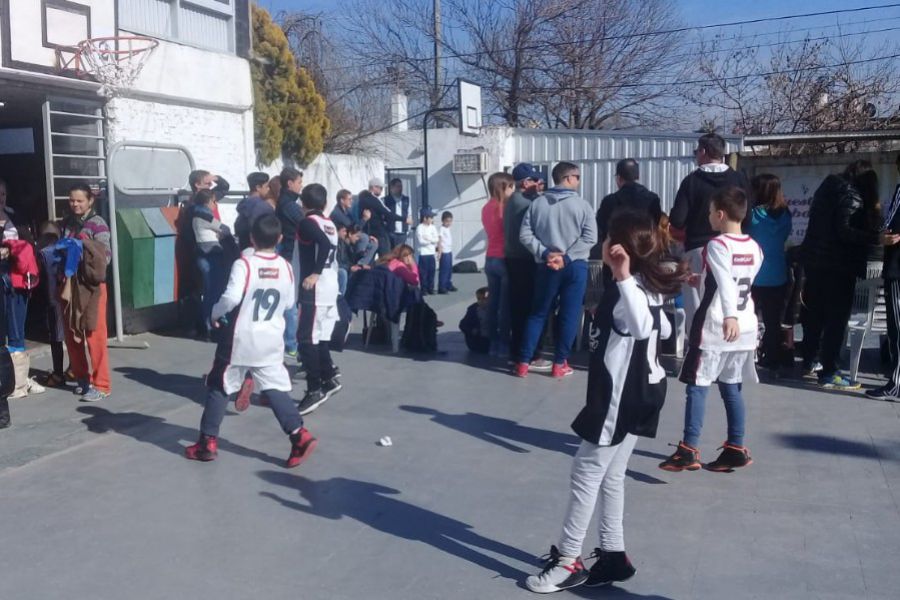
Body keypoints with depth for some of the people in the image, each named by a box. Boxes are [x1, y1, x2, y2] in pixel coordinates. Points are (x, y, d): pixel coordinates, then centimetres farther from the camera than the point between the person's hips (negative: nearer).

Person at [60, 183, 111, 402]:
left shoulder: (97, 223, -7)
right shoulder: (66, 223, 11)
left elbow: (105, 256, -12)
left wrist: (84, 249, -26)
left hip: (92, 285, -6)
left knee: (94, 335, -4)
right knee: (72, 335, 11)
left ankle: (101, 385, 2)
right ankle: (82, 378, 25)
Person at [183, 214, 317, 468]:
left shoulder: (243, 264, -14)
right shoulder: (285, 267, 1)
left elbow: (231, 297, -23)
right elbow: (288, 303, 10)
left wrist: (216, 314, -5)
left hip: (240, 339, -4)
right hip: (271, 341, 4)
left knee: (219, 387, 10)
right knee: (275, 388, 7)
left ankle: (208, 442, 15)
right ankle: (300, 435, -5)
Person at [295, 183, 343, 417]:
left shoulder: (307, 222, -8)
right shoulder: (329, 224, 15)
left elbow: (324, 244, -24)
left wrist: (315, 273, -21)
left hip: (316, 286, -8)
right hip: (330, 284, 8)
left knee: (306, 337, -7)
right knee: (318, 335, 18)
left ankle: (315, 390, -8)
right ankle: (329, 376, 23)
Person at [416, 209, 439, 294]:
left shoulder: (433, 227, 8)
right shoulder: (420, 228, -8)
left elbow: (437, 239, 3)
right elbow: (421, 240, -15)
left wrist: (429, 239, -13)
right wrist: (432, 240, -10)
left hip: (432, 253, 6)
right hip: (423, 253, -6)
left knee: (431, 271, 8)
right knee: (423, 272, -2)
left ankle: (430, 288, 17)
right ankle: (424, 290, 3)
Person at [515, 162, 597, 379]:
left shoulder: (537, 203, 3)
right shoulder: (581, 204, -5)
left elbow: (525, 235, -5)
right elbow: (590, 237, -14)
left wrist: (545, 254, -8)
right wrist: (567, 257, -14)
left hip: (547, 266, 3)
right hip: (575, 266, -3)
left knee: (538, 313, 12)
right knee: (569, 315, 6)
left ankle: (523, 362, 12)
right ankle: (560, 364, 10)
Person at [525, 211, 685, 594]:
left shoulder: (628, 290, -21)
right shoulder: (645, 288, 9)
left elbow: (643, 326, -42)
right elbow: (662, 329, 25)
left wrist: (622, 276, -47)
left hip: (620, 397, -10)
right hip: (636, 393, 10)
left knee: (586, 474, 0)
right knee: (610, 476, 16)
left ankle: (568, 562, 10)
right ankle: (614, 556, 24)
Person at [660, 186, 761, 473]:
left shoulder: (717, 245, -11)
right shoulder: (755, 248, 11)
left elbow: (726, 283, -27)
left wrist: (730, 316, -40)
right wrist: (702, 280, 34)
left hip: (715, 327, -7)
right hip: (744, 328, 7)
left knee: (697, 386, -3)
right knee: (731, 387, 14)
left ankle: (689, 451, -7)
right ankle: (736, 448, 17)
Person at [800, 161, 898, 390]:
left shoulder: (828, 187, 15)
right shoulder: (852, 196, -11)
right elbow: (844, 230, -23)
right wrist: (877, 239, -30)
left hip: (814, 259, 9)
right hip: (836, 265, -9)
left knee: (814, 314, 17)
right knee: (836, 319, -5)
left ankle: (809, 362, 26)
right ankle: (828, 374, -4)